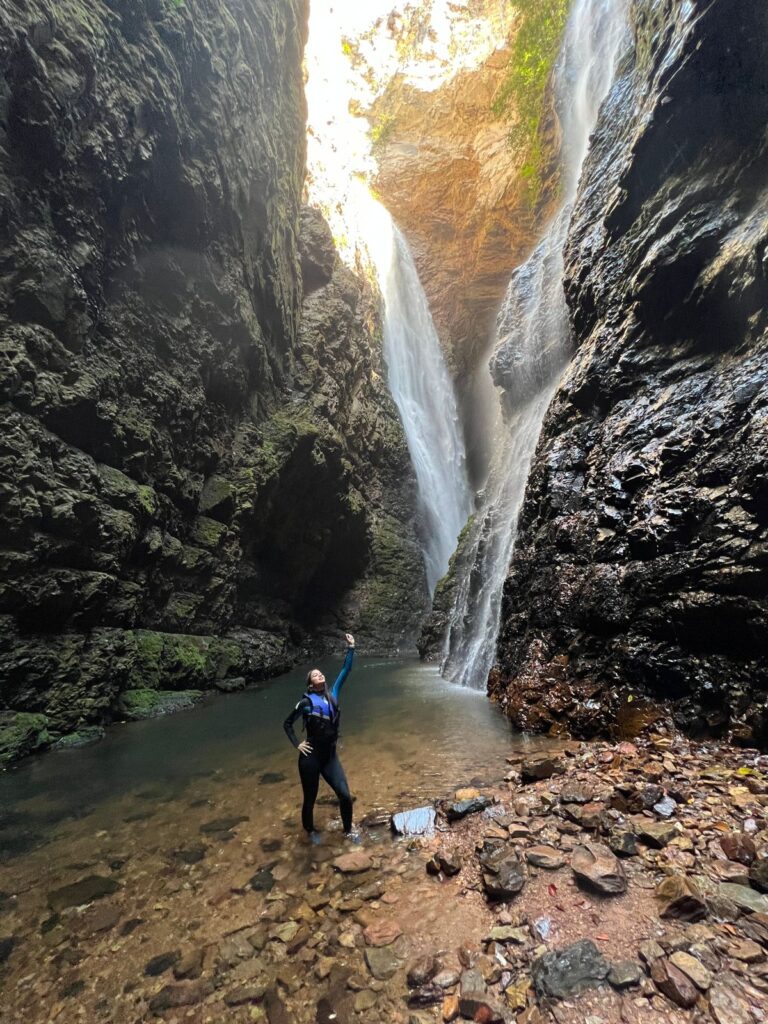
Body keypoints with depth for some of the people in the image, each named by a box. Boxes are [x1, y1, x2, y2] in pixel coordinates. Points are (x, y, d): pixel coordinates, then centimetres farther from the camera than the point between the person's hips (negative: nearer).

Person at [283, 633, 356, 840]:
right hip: (311, 757, -4)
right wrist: (297, 744, -6)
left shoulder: (332, 694, -1)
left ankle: (348, 830, 27)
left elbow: (345, 671, -3)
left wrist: (351, 649, -9)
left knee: (345, 796, 1)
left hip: (331, 756, 4)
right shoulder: (306, 702, -11)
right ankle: (310, 830, 42)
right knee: (310, 798, 14)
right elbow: (287, 723, 2)